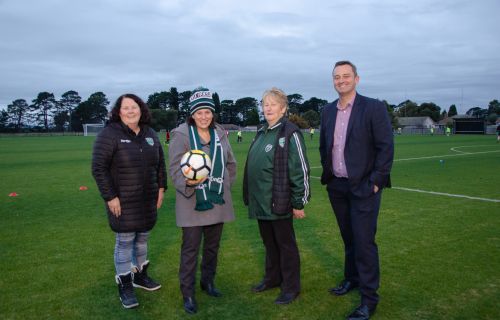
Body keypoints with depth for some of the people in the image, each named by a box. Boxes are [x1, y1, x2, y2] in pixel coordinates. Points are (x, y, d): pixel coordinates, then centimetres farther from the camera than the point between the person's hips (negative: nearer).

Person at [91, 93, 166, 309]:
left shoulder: (150, 134, 6)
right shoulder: (110, 134, -11)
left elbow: (160, 163, 14)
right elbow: (98, 168, -14)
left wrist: (161, 188, 8)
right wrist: (110, 196, -17)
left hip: (148, 201, 5)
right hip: (123, 202, -5)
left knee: (142, 239, 16)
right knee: (125, 242, 2)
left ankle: (140, 276, 35)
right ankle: (125, 287, 17)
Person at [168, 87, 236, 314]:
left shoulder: (220, 134, 7)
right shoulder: (181, 134, -9)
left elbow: (231, 164, 17)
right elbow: (174, 169, -12)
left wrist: (225, 186, 11)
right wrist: (188, 182, -29)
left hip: (218, 202, 5)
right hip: (192, 203, -5)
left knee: (212, 246, 17)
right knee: (190, 250, 2)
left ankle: (208, 282, 36)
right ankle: (188, 294, 17)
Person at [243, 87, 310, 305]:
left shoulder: (290, 133, -12)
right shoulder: (261, 133, 12)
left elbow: (300, 170, -14)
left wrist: (298, 203, -13)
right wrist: (252, 196, 20)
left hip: (279, 202, -7)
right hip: (261, 201, 7)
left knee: (285, 244, 6)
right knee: (269, 242, 19)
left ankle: (291, 287, 22)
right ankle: (272, 278, 37)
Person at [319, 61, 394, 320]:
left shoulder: (373, 107, -8)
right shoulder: (328, 111, 8)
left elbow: (386, 146, -11)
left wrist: (376, 181, -13)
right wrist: (327, 172, 11)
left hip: (363, 187, -5)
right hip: (336, 187, 5)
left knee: (364, 241, -3)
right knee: (348, 238, 18)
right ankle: (351, 279, 37)